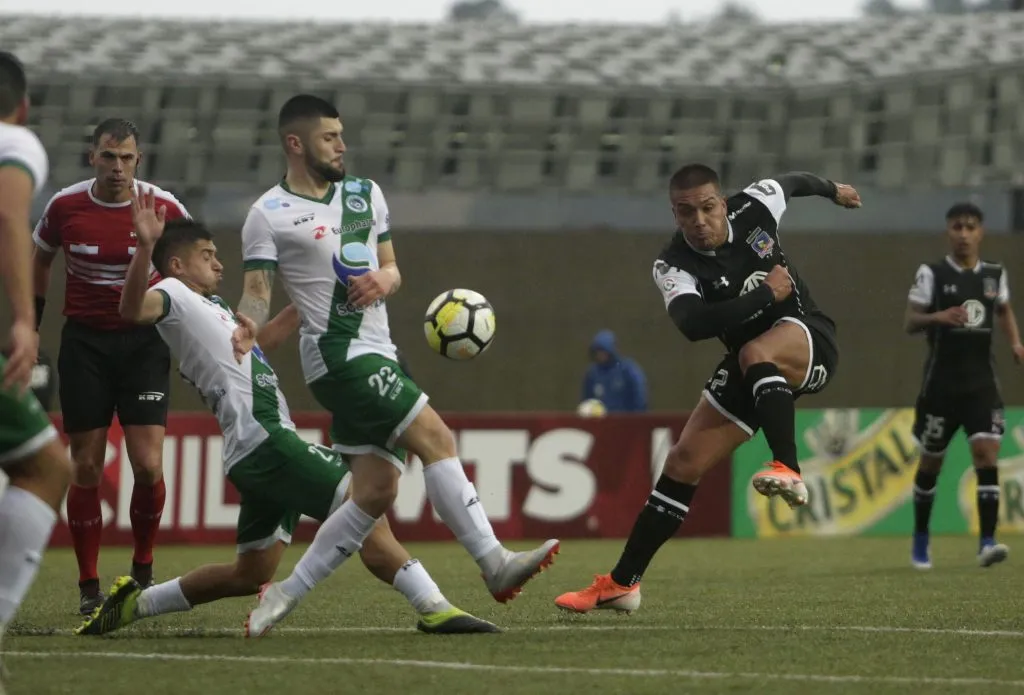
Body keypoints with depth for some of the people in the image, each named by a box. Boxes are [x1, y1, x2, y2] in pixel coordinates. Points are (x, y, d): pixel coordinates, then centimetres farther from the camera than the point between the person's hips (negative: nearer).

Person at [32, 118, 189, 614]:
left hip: (145, 341, 0)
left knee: (148, 465, -10)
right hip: (84, 342, 1)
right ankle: (89, 587, 8)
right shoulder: (64, 206, -5)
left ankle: (143, 569, 13)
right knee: (86, 468, -1)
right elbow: (39, 263, 13)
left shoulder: (164, 207, -8)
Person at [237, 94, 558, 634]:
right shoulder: (270, 214, -4)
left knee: (376, 490, 2)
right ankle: (495, 564, -21)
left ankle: (289, 590, 11)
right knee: (436, 437, -19)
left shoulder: (365, 194, 16)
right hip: (338, 353, -8)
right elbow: (257, 294, -6)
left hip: (377, 355, 8)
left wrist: (384, 279, -2)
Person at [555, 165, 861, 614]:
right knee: (684, 462, -3)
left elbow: (791, 181, 13)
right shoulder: (673, 267, -15)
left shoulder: (753, 208, -11)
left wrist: (832, 190, 34)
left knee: (755, 353, -38)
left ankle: (788, 473, -45)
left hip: (807, 340, -2)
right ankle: (621, 584, 5)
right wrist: (767, 294, -32)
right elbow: (693, 323, -35)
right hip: (750, 367, 2)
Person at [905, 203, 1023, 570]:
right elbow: (910, 322, -7)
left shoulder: (994, 274, 6)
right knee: (931, 460, 9)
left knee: (987, 452, -15)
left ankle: (987, 542, -19)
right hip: (941, 382, -2)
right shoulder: (932, 274, -4)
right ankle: (920, 540, 28)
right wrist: (938, 317, -27)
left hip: (981, 381, 2)